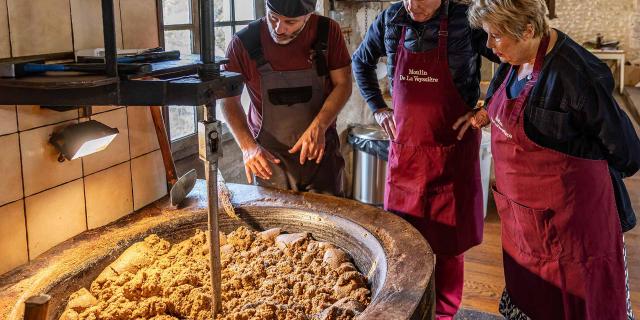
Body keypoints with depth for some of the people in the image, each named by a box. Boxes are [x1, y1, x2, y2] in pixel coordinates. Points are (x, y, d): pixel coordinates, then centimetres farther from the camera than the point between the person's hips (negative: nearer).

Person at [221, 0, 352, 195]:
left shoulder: (327, 32, -9)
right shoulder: (244, 43, -12)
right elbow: (229, 99, -4)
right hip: (268, 157, 0)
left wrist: (319, 126, -19)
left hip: (320, 151, 1)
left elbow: (343, 84, -4)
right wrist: (248, 146, -16)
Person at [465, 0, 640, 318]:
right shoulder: (516, 58, -1)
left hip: (566, 210, -8)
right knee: (529, 294, 22)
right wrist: (488, 112, 9)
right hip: (522, 206, 8)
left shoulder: (571, 72, -26)